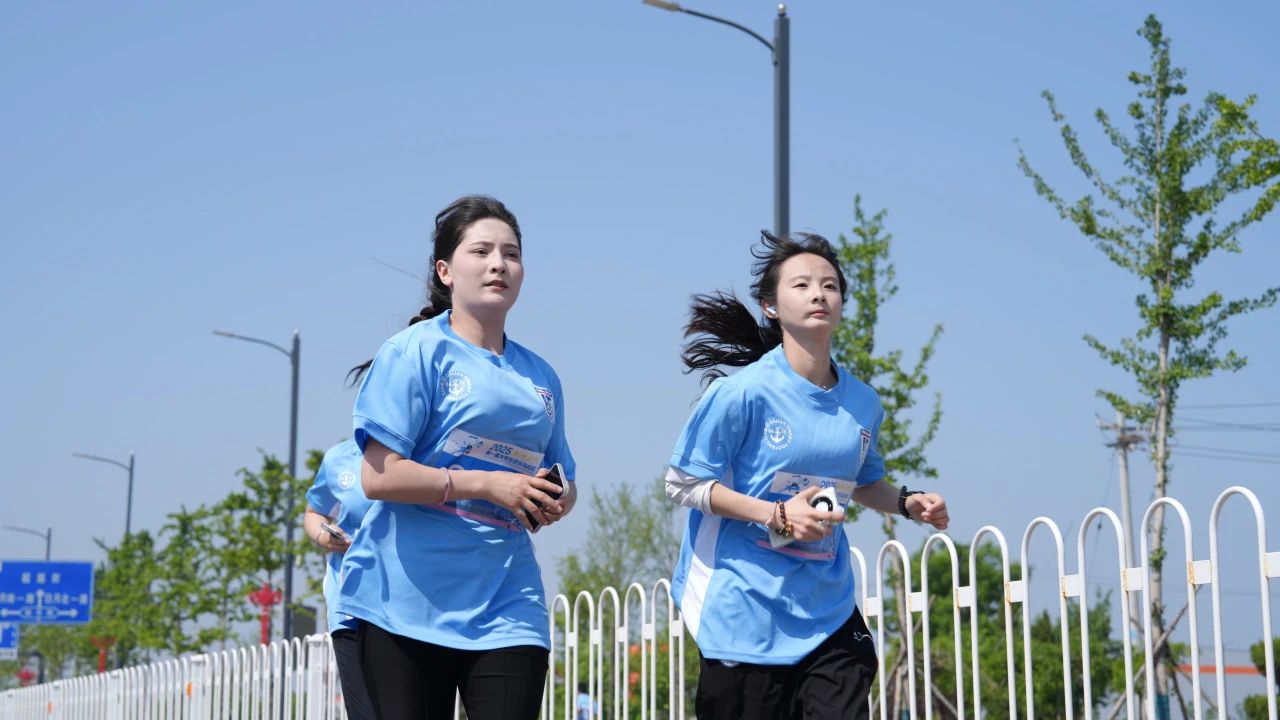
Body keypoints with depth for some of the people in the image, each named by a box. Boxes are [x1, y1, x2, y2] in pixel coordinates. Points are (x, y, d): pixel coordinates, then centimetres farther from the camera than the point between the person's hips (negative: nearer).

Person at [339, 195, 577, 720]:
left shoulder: (540, 377, 13)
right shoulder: (416, 352, -4)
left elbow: (563, 484, 24)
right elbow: (378, 476, -12)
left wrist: (555, 502, 0)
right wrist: (487, 484, -15)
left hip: (505, 607, 4)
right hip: (408, 602, -4)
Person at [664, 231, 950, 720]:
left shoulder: (862, 403, 5)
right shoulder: (744, 391, -12)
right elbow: (682, 483, -9)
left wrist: (906, 503, 3)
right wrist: (777, 515, -18)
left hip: (828, 611, 5)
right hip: (746, 610, -5)